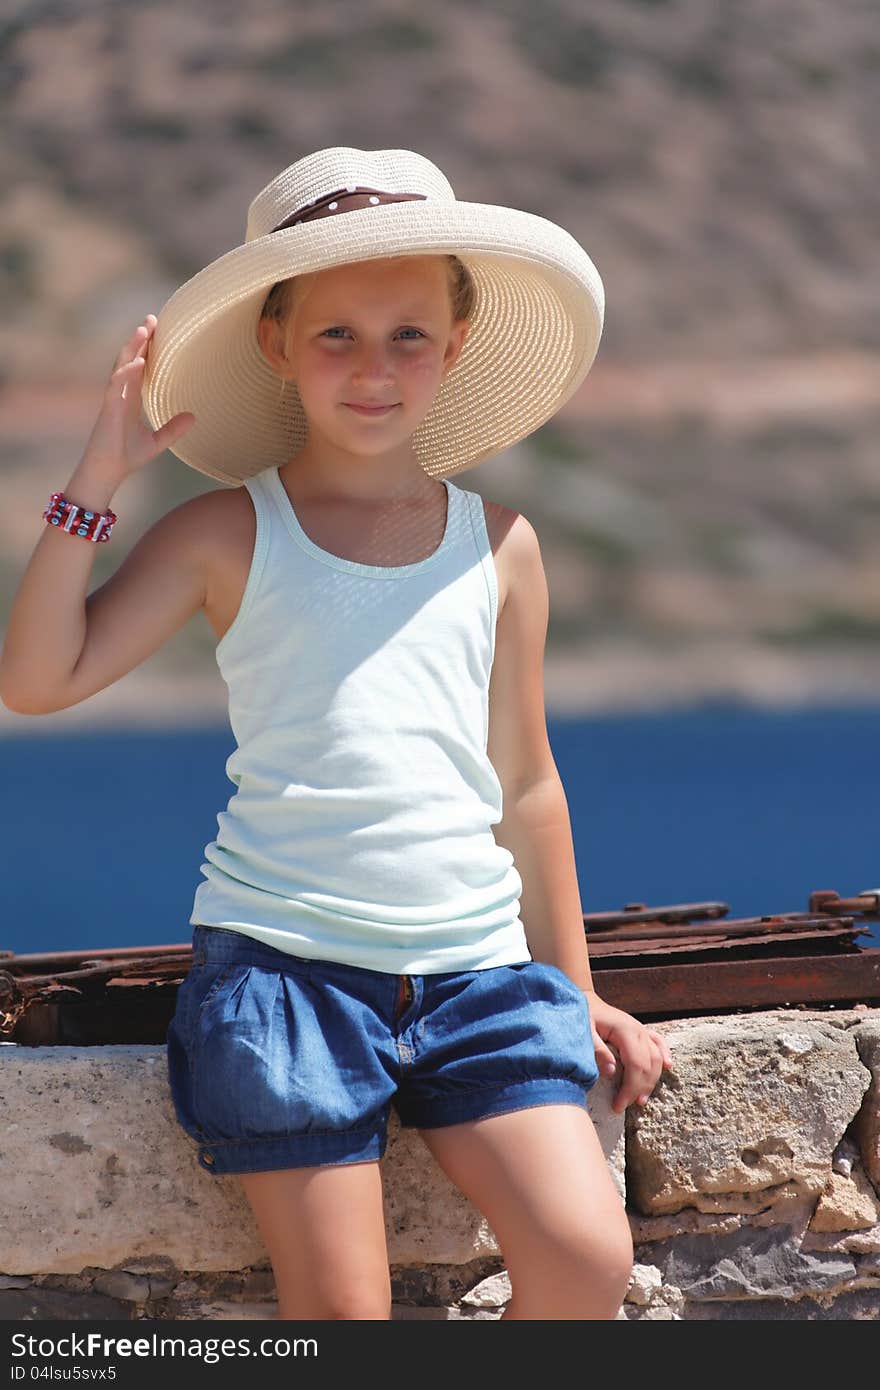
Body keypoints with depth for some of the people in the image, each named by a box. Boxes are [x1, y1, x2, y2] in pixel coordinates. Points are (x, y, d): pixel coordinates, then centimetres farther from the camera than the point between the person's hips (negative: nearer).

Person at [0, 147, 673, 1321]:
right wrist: (99, 479, -9)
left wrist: (574, 990, 20)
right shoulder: (229, 535, 4)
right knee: (341, 1311, -9)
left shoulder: (498, 544, 11)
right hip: (283, 957, -2)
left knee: (587, 1256, -15)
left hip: (475, 958, 3)